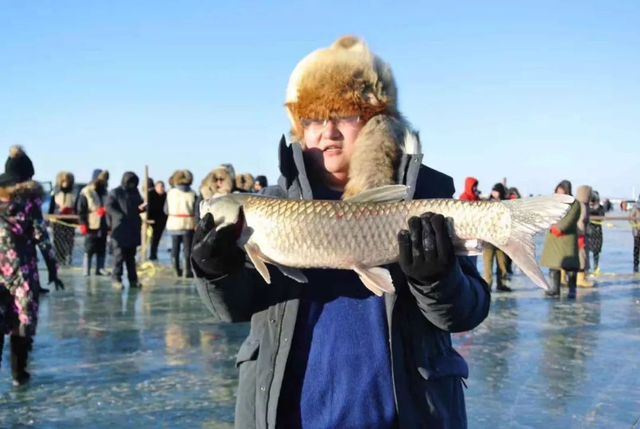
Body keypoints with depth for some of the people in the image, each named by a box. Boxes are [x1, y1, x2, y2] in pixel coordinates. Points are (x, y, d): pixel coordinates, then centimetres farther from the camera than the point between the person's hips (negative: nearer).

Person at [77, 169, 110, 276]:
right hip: (91, 226, -6)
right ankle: (86, 271, 3)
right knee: (89, 250, -2)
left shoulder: (105, 192, 14)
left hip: (103, 226, 6)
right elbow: (81, 211, -7)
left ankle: (100, 269, 16)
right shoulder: (86, 193, -5)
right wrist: (83, 224, -12)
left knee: (102, 250, 9)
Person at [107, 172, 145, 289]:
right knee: (119, 255, -6)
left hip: (133, 229, 6)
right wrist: (121, 216, -20)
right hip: (120, 229, -6)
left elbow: (139, 206, 22)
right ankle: (116, 279, 1)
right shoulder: (115, 193, -2)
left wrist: (142, 207, -2)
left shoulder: (135, 192, 17)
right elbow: (109, 207, -9)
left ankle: (133, 279, 14)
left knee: (131, 256, 10)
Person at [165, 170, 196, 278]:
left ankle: (176, 268, 16)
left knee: (175, 246, 14)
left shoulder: (171, 193, -3)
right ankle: (187, 270, 3)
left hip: (174, 223, 1)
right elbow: (196, 210, -10)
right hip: (188, 224, -1)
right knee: (187, 247, 4)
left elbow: (166, 210, 0)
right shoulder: (192, 194, -7)